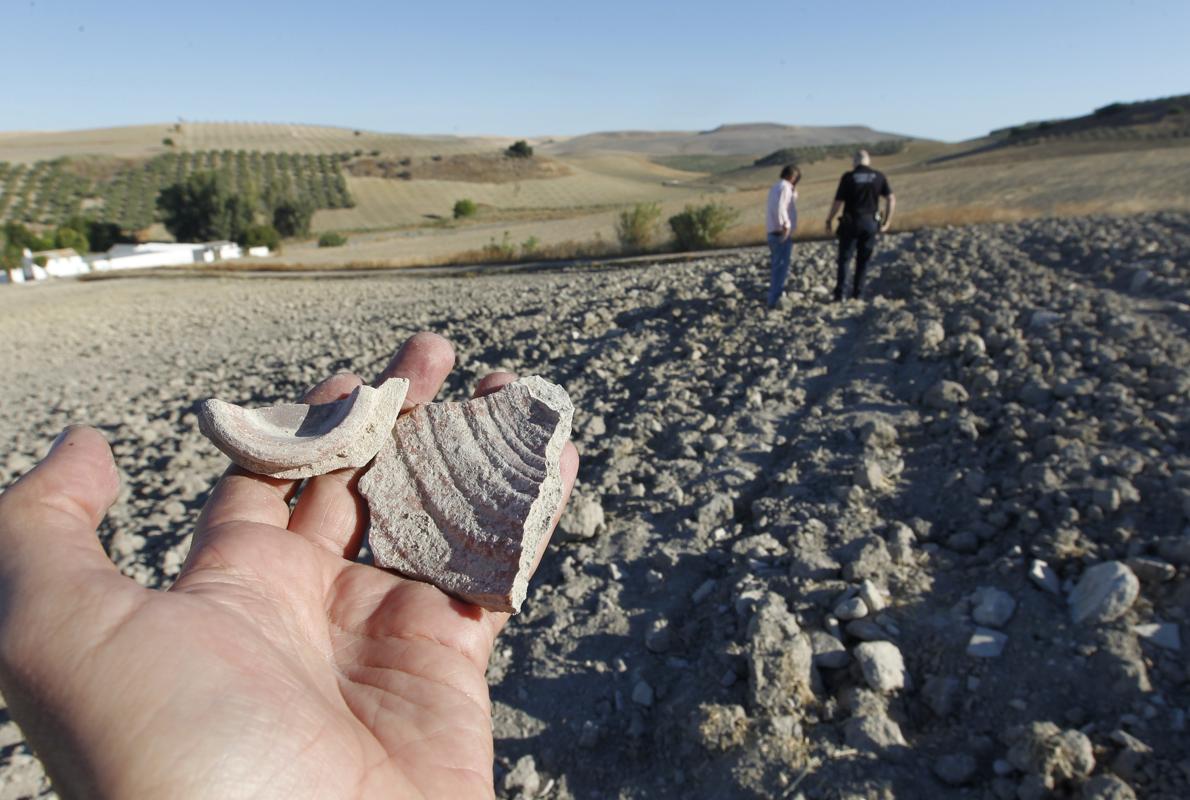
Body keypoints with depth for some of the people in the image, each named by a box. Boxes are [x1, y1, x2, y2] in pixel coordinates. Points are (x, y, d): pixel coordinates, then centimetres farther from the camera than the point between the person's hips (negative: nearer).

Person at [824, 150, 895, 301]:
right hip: (870, 223, 3)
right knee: (863, 261, 11)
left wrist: (829, 220, 3)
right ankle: (857, 295, 12)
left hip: (850, 223, -3)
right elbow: (891, 199, 0)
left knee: (844, 259, 3)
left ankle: (840, 295, -5)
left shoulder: (848, 177, -6)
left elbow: (838, 202, -9)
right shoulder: (879, 177, 3)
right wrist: (887, 222, 7)